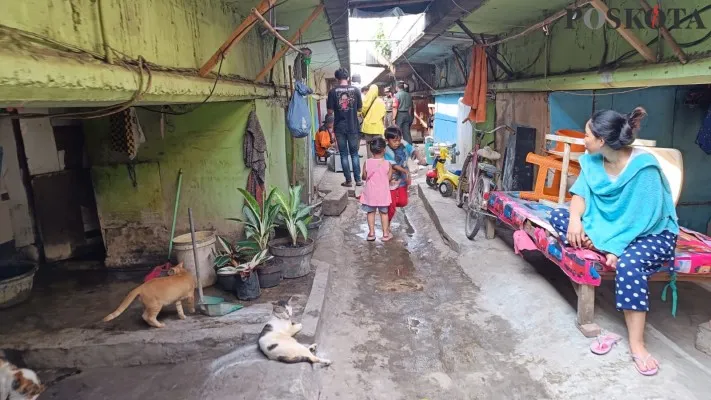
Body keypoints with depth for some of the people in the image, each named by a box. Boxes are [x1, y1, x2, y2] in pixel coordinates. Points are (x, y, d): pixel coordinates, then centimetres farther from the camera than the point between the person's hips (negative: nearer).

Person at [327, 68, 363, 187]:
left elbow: (330, 111, -5)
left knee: (344, 154, 7)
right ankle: (358, 180, 11)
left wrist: (327, 103, 14)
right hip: (353, 127, 1)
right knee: (354, 153, 11)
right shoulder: (355, 90, -2)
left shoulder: (332, 91, -6)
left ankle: (348, 180, 8)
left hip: (339, 128, -1)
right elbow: (360, 109, 4)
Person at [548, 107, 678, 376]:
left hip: (651, 232, -7)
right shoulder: (593, 161, -5)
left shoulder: (644, 167, -25)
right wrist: (575, 219, -24)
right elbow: (581, 193, -3)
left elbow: (643, 217, -26)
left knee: (628, 262, -37)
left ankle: (636, 344, -29)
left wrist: (613, 244, -29)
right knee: (558, 217, -8)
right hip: (608, 225, 7)